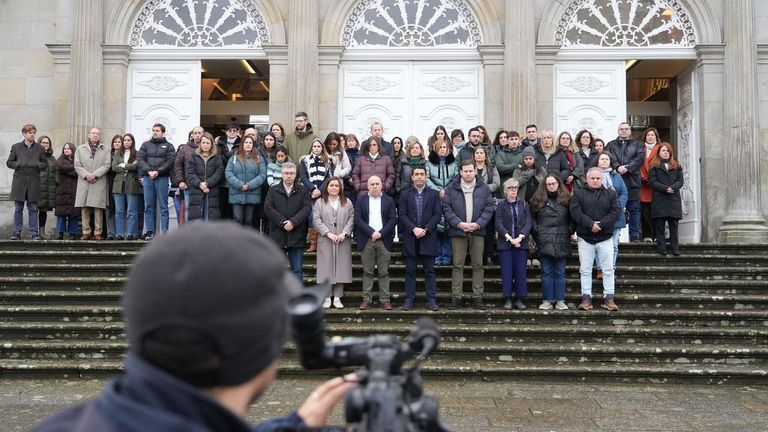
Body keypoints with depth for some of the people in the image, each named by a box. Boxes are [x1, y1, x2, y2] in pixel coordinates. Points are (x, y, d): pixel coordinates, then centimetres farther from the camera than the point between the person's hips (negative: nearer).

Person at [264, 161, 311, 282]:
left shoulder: (303, 190, 7)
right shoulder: (273, 190, 9)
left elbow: (307, 208, -4)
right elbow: (268, 208, -3)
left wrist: (293, 222, -16)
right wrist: (283, 222, -13)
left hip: (296, 236, -1)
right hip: (278, 235, 1)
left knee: (297, 269, 1)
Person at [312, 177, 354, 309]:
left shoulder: (347, 202, 11)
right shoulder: (320, 202, 7)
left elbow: (351, 219, 4)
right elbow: (316, 220, -2)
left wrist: (344, 233, -10)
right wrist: (328, 233, -12)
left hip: (343, 240, 1)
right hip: (325, 240, -1)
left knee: (341, 267, 1)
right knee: (327, 268, -1)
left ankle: (337, 297, 6)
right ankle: (327, 297, 5)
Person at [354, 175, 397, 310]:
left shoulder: (389, 200, 10)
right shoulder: (361, 200, 9)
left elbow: (393, 219, 2)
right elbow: (358, 219, -1)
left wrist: (381, 233, -10)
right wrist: (371, 232, -12)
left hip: (384, 240, 0)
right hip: (366, 241, 0)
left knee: (384, 272, 1)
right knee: (367, 272, 2)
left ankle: (385, 299, 4)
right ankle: (366, 299, 6)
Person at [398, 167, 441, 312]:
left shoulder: (434, 194, 8)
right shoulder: (405, 194, 8)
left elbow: (438, 214, 1)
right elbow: (402, 215, 1)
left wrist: (425, 229, -11)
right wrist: (414, 229, -12)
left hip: (428, 237, 0)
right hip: (410, 238, 0)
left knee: (429, 271, 2)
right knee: (410, 271, 3)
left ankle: (432, 300, 6)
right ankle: (409, 299, 7)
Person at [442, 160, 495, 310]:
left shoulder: (484, 188, 6)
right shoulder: (451, 188, 4)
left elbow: (489, 208, 3)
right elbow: (447, 208, -1)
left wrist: (478, 224, -9)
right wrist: (459, 223, -12)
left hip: (477, 231, 1)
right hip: (458, 231, -1)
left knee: (478, 265, 4)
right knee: (457, 265, 0)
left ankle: (477, 297, 9)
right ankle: (456, 297, 4)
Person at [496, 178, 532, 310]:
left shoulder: (524, 204, 9)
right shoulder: (501, 205, 3)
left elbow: (528, 223, 1)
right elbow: (498, 224, -5)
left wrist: (520, 237, -13)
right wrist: (509, 238, -15)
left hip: (521, 243, 2)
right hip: (505, 243, -2)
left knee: (521, 272, 2)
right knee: (507, 272, -1)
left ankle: (520, 299, 9)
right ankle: (508, 299, 6)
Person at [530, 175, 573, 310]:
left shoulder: (566, 199, 8)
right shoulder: (538, 200, 6)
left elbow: (572, 218, 12)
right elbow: (532, 218, 9)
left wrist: (569, 231, 1)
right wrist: (536, 231, -2)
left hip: (561, 242, 1)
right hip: (545, 242, 0)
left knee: (560, 272, 6)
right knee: (546, 272, 4)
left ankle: (560, 300, 11)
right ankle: (547, 300, 9)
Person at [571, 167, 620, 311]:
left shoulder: (610, 194, 7)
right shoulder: (579, 193, 3)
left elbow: (615, 212, -3)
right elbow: (575, 212, -9)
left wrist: (601, 224, -17)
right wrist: (590, 224, -19)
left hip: (605, 238, 1)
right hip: (585, 237, -1)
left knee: (608, 269, 2)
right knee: (585, 269, 4)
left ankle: (609, 298, 9)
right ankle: (586, 297, 11)